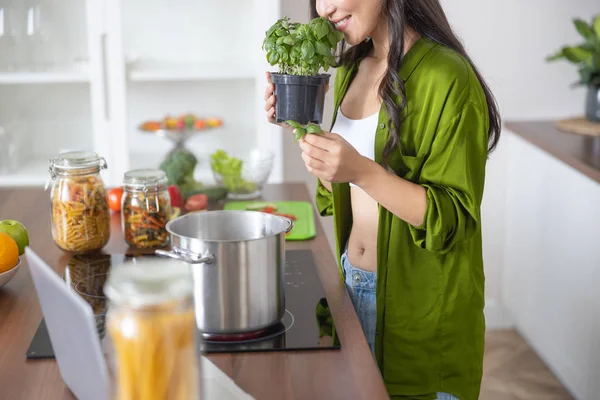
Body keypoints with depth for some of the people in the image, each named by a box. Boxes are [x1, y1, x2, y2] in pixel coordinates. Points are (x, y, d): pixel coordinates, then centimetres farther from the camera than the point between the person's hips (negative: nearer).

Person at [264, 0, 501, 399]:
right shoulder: (352, 70, 6)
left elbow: (454, 220, -19)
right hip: (353, 281, 7)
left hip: (419, 305, -7)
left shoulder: (447, 78, -18)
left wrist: (361, 170, -29)